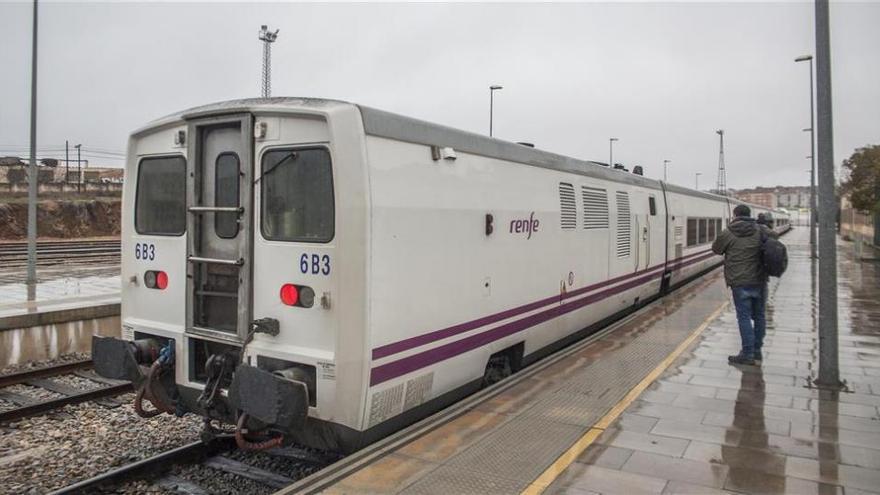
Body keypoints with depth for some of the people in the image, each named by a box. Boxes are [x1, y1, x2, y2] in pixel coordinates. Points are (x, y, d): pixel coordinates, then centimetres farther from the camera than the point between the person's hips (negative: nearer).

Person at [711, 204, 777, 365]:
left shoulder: (728, 233, -7)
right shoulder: (761, 230, 4)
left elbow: (716, 249, 5)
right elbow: (774, 237, 22)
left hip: (740, 282, -4)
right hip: (760, 280, 4)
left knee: (744, 317, 0)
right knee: (759, 316, 13)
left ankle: (748, 354, 1)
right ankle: (757, 351, 23)